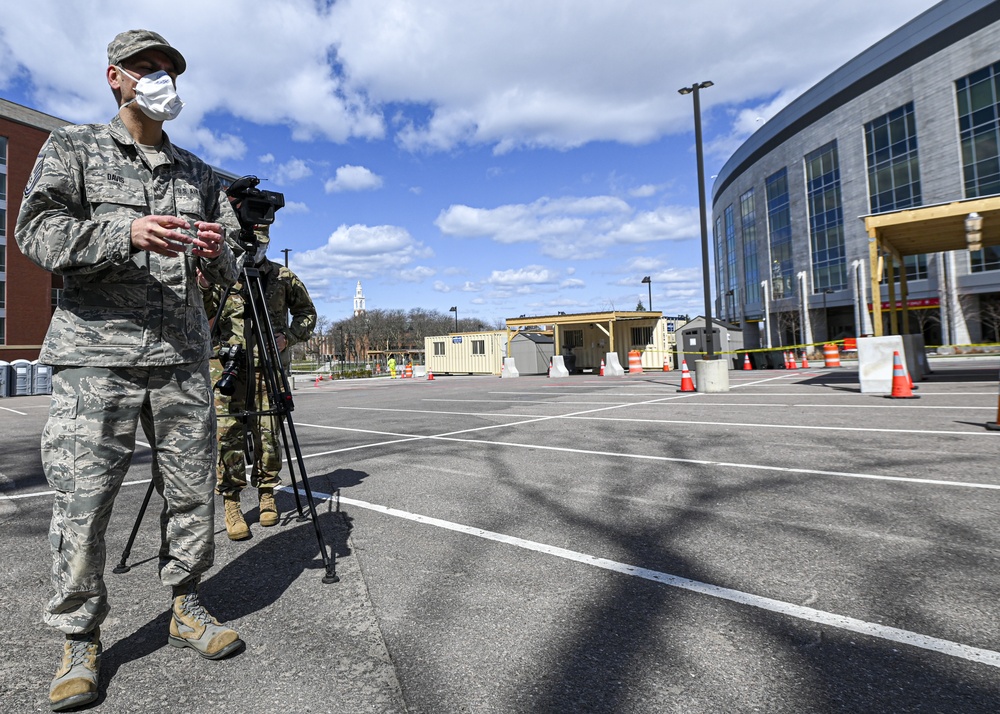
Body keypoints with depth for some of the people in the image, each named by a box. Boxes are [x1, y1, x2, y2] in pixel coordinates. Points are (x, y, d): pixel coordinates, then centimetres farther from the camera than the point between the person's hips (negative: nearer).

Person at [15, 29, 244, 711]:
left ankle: (187, 609, 22)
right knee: (82, 503, -2)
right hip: (96, 353, -2)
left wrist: (216, 252, -7)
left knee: (193, 491, 4)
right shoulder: (72, 147, 11)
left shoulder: (199, 173, 20)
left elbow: (229, 271, 17)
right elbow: (38, 230, -4)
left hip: (183, 354, 3)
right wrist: (127, 233, -20)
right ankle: (81, 642, 16)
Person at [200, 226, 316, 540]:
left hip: (270, 366, 1)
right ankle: (231, 502, 5)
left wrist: (288, 336, -1)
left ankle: (267, 493, 17)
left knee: (268, 433, 0)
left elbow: (307, 312, 16)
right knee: (229, 432, -6)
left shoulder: (284, 276, 10)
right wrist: (203, 289, -14)